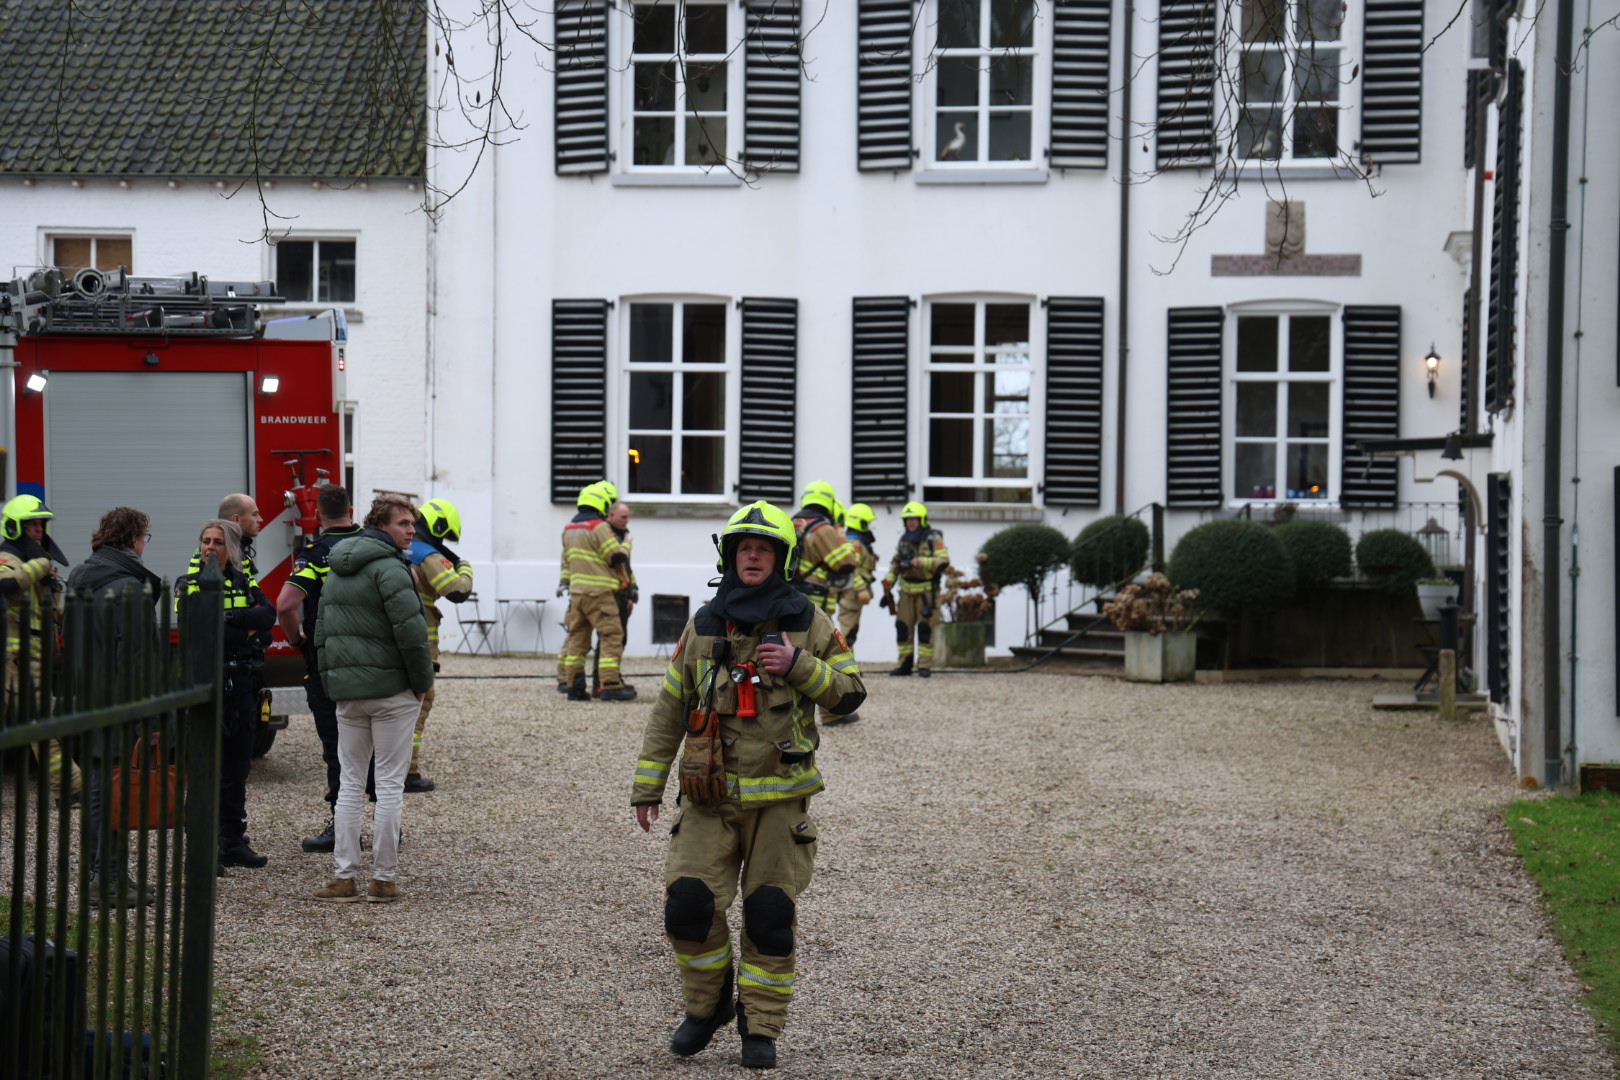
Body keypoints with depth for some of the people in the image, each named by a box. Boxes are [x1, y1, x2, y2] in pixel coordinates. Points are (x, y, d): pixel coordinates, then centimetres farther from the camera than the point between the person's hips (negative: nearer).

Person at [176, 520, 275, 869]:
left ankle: (233, 842, 15)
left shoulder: (244, 582, 12)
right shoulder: (188, 585, 3)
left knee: (237, 767, 8)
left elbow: (268, 615, -4)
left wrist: (227, 618, -15)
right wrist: (246, 627, -9)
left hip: (243, 683, 4)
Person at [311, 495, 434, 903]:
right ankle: (383, 879, 2)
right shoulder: (389, 567, -13)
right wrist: (422, 679, -10)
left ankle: (344, 876, 7)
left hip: (347, 692, 7)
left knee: (350, 782, 11)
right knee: (390, 784, 0)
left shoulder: (336, 573, 15)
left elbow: (321, 631, 19)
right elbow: (410, 629, -22)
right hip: (392, 689, -7)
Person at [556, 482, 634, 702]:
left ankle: (573, 685, 10)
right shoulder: (599, 527, -12)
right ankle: (611, 685, -12)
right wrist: (626, 547, 4)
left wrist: (564, 582, 30)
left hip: (576, 592, 8)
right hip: (598, 592, -8)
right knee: (612, 635, -6)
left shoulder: (569, 529, 15)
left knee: (577, 636, 11)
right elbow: (617, 557, -15)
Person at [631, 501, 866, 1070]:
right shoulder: (703, 626, 6)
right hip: (710, 796, 1)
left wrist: (799, 665, -15)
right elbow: (669, 709, 11)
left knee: (771, 918, 2)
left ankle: (761, 1026, 17)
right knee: (688, 906, -8)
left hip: (781, 798, -1)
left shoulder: (807, 621, 2)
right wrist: (647, 784, 8)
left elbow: (850, 692, 1)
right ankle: (708, 1004, 17)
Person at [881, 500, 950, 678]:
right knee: (903, 626, 4)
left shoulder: (933, 539, -7)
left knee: (925, 628, -4)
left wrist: (920, 561, -27)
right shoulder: (904, 540, 11)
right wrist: (888, 583, 9)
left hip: (927, 590, -6)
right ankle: (905, 665, 11)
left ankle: (925, 666, 0)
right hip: (907, 590, 6)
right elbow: (895, 564, 18)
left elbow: (943, 561, -19)